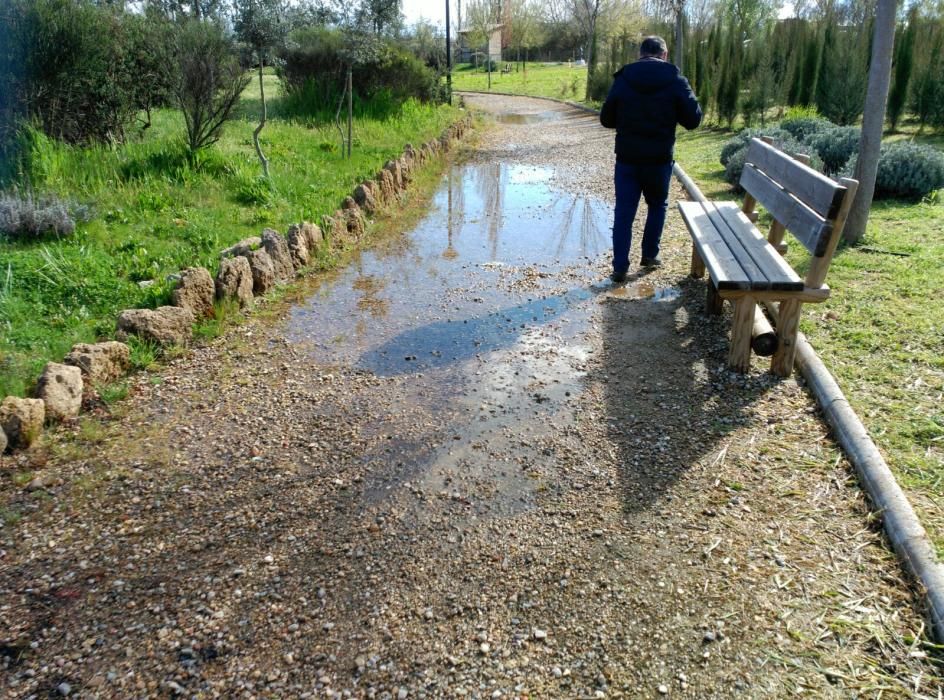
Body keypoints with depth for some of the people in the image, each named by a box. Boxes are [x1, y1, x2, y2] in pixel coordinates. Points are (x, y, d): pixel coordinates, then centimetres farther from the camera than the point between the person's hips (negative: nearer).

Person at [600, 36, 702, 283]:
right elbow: (693, 119, -1)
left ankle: (620, 267, 2)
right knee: (657, 205, 21)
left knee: (623, 211, 4)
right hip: (659, 158, 0)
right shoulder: (675, 81, -4)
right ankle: (649, 254, 26)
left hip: (627, 158, 1)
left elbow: (606, 119, 5)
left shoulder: (622, 79, -1)